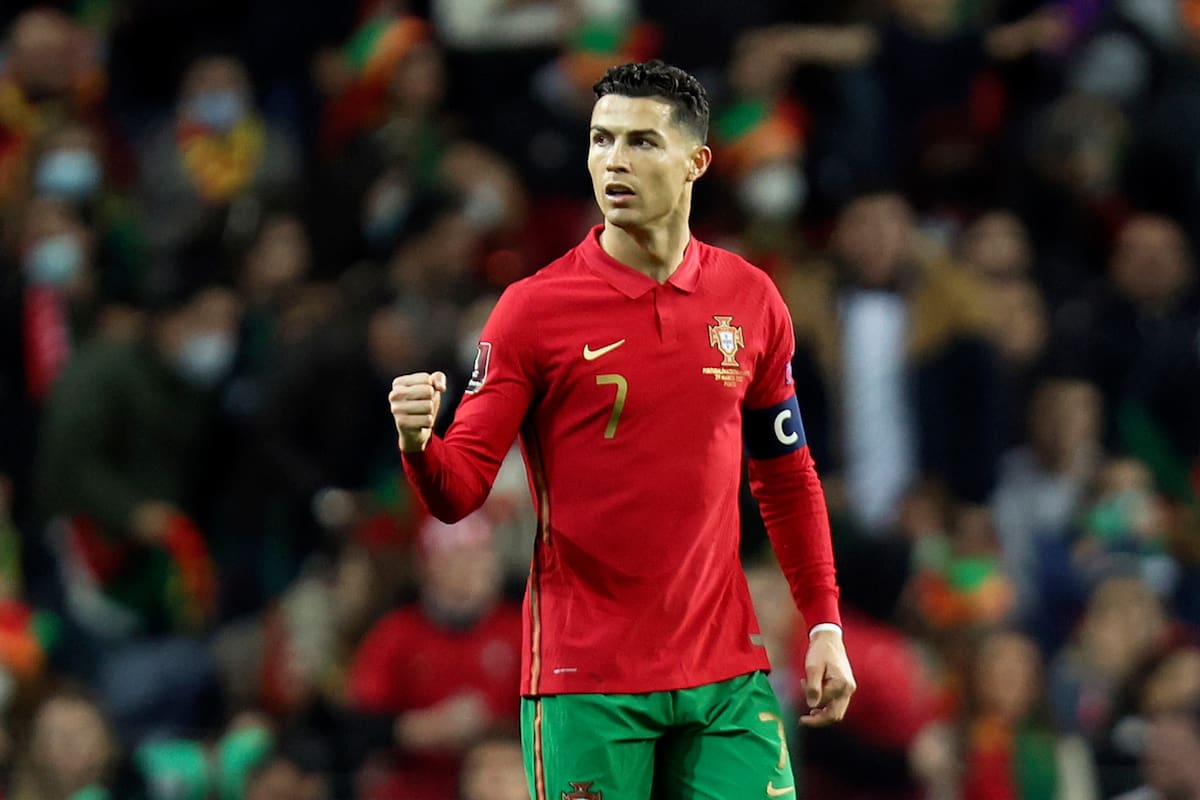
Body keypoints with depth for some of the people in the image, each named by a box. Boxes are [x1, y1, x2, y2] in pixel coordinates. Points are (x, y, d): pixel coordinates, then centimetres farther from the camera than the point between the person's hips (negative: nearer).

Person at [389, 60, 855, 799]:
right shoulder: (534, 308, -4)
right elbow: (460, 490, -7)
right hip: (586, 677, -3)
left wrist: (824, 627, 10)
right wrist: (419, 444, -29)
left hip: (727, 675, 3)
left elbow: (787, 480, 16)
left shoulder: (751, 301, 6)